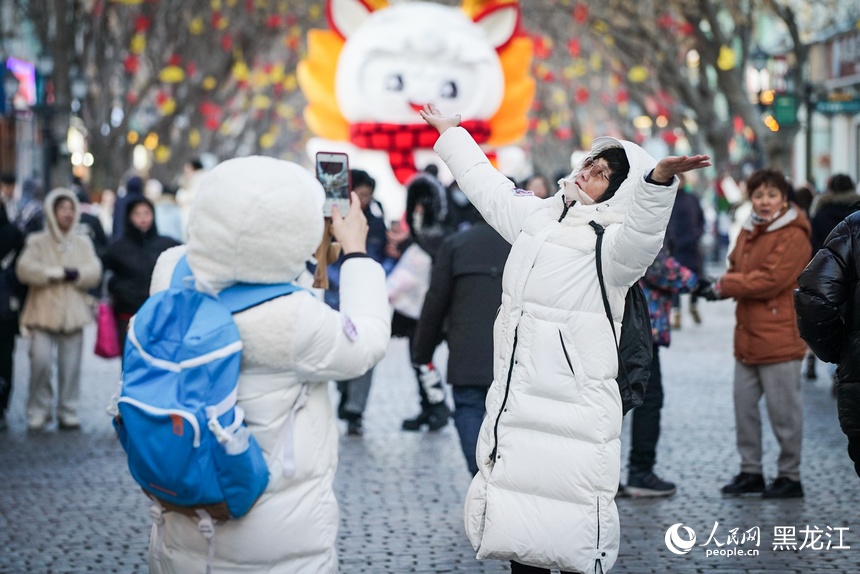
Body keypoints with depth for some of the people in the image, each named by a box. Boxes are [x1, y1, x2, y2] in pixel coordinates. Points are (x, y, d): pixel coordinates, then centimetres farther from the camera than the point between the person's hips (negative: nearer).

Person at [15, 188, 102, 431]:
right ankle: (38, 410, 0)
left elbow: (94, 272, 1)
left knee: (70, 365, 2)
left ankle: (68, 412, 10)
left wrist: (75, 274, -17)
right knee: (40, 360, -14)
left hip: (73, 313, 3)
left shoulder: (83, 243, 12)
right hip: (43, 312, -2)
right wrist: (58, 273, -14)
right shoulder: (37, 242, 4)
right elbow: (24, 269, -11)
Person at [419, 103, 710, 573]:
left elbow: (641, 228, -33)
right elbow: (488, 185, 29)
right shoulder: (537, 216, 13)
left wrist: (658, 179, -53)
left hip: (573, 409, -8)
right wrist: (449, 133, 40)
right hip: (513, 402, 8)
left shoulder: (611, 243, -11)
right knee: (518, 534, 16)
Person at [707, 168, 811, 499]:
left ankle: (789, 477, 9)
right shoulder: (748, 232, 15)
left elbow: (770, 281, -19)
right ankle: (750, 472, 22)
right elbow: (737, 268, 19)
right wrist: (729, 284, -5)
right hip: (747, 335, 8)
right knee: (744, 405, 12)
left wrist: (727, 285, -11)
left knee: (783, 409, -1)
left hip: (779, 338, -8)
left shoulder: (794, 236, -12)